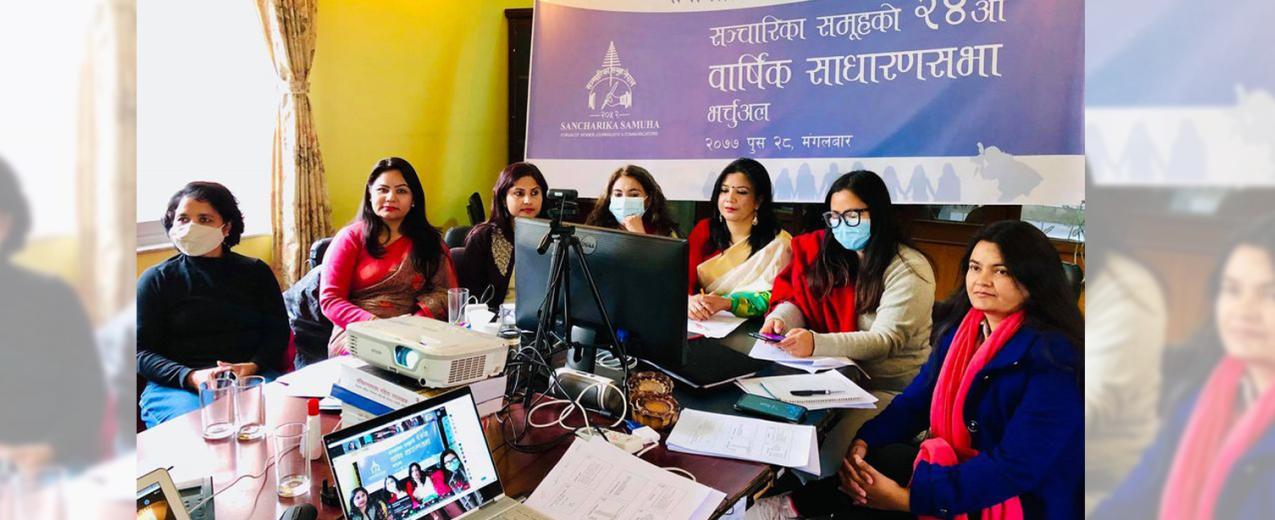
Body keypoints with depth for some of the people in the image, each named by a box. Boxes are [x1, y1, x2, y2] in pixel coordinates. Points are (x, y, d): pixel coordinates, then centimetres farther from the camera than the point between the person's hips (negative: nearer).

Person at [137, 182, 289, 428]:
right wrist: (191, 377, -16)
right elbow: (141, 351, 3)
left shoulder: (256, 272, 16)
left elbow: (278, 333, 10)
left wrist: (253, 366, -13)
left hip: (253, 377, 2)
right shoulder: (155, 280, 11)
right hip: (176, 385, -2)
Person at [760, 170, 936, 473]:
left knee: (825, 453, -27)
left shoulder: (909, 269, -11)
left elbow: (886, 340, -19)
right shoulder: (829, 254, 8)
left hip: (889, 388, -5)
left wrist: (816, 344, -34)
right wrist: (780, 319, -16)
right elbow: (797, 300, 9)